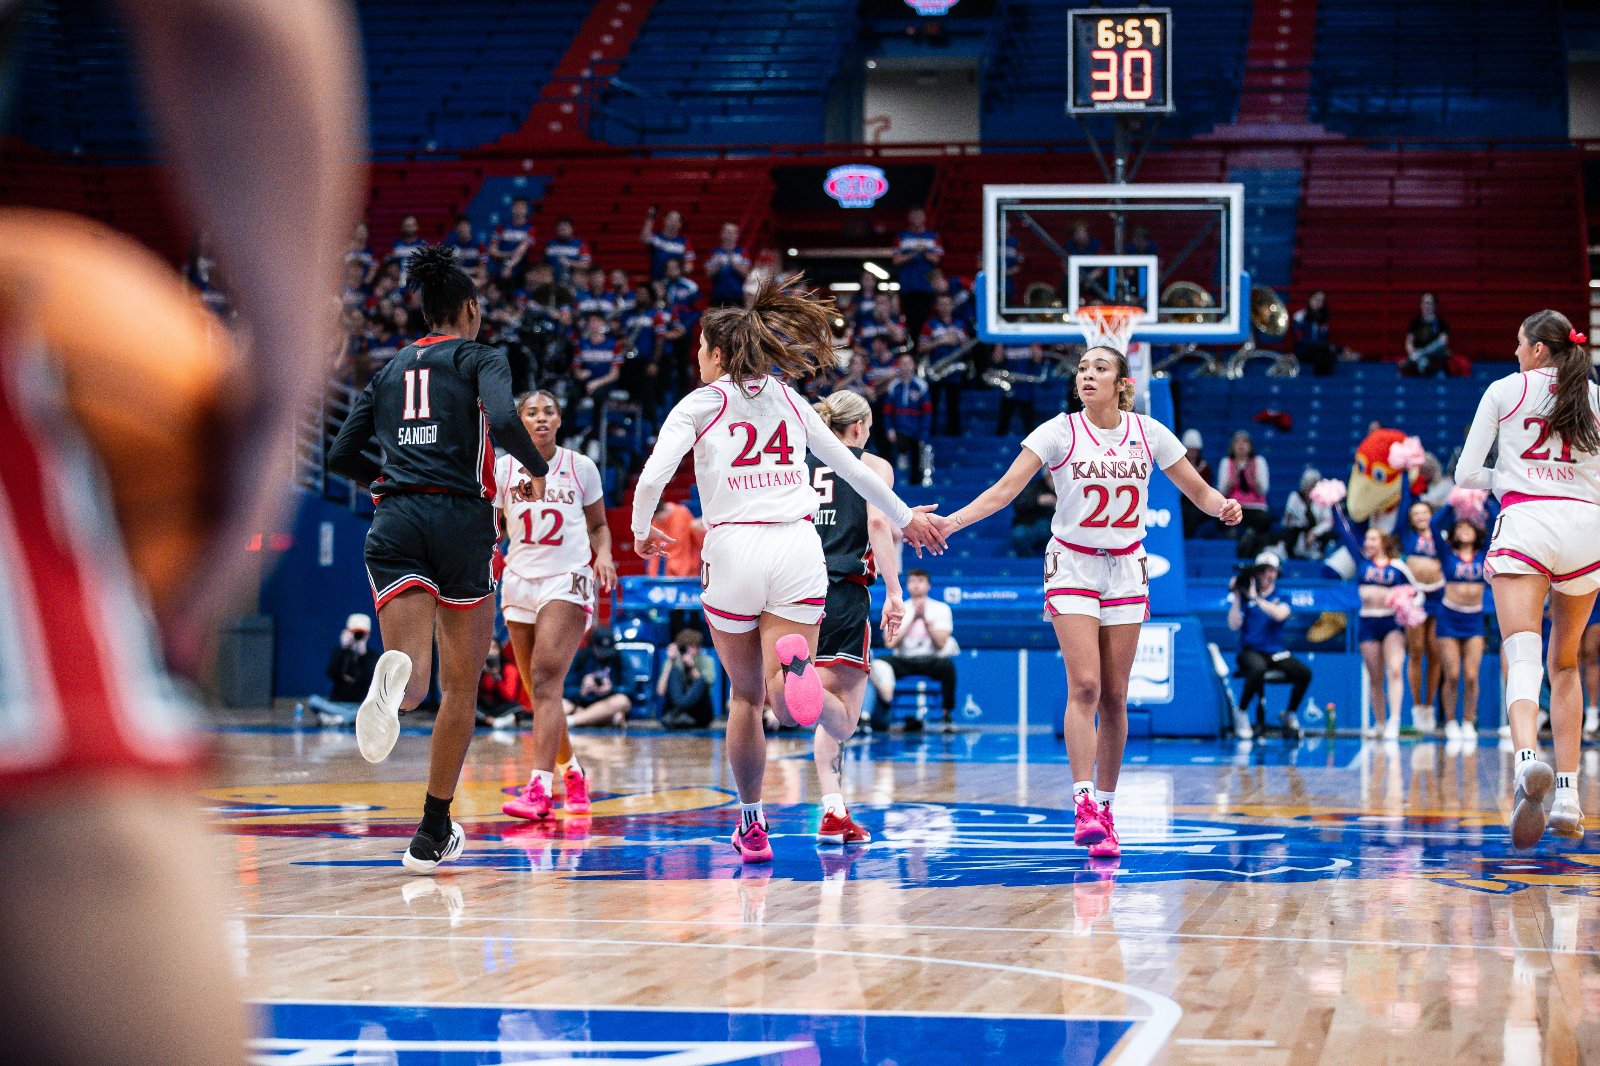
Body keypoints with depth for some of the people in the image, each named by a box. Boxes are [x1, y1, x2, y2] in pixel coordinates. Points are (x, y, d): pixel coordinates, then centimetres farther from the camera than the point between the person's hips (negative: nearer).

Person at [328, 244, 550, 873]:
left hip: (395, 520, 2)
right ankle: (433, 834, 16)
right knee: (461, 684, 14)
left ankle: (395, 679, -50)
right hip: (461, 519, -2)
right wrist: (537, 471, 5)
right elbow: (504, 420, -13)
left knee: (415, 685, -10)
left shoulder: (387, 371, 20)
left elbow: (340, 458, 19)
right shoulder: (482, 358, 8)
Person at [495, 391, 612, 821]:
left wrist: (603, 554, -7)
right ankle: (571, 773, 29)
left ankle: (540, 788, -28)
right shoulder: (502, 468, 3)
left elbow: (598, 525, 13)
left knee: (546, 680, -20)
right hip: (519, 581, 3)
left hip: (568, 581, -3)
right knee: (538, 690, 7)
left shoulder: (581, 467, 1)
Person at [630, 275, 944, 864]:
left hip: (734, 548, -2)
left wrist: (642, 530, 11)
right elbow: (851, 466, 23)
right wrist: (905, 516, 36)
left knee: (745, 695, 14)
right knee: (790, 704, -7)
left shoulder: (699, 405, 4)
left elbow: (652, 477, -8)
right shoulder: (789, 400, 15)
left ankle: (751, 824, 21)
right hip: (798, 549, 2)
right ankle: (792, 662, -43)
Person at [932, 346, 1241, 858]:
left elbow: (1199, 492, 5)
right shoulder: (1058, 432, -8)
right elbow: (1004, 489, -16)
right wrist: (950, 522, -29)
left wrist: (1223, 506, -18)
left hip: (1126, 571, 3)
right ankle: (1083, 802, -20)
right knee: (1084, 686, -17)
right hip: (1073, 566, -3)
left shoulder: (1148, 433, -1)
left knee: (1114, 697, 2)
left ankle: (1105, 808, 9)